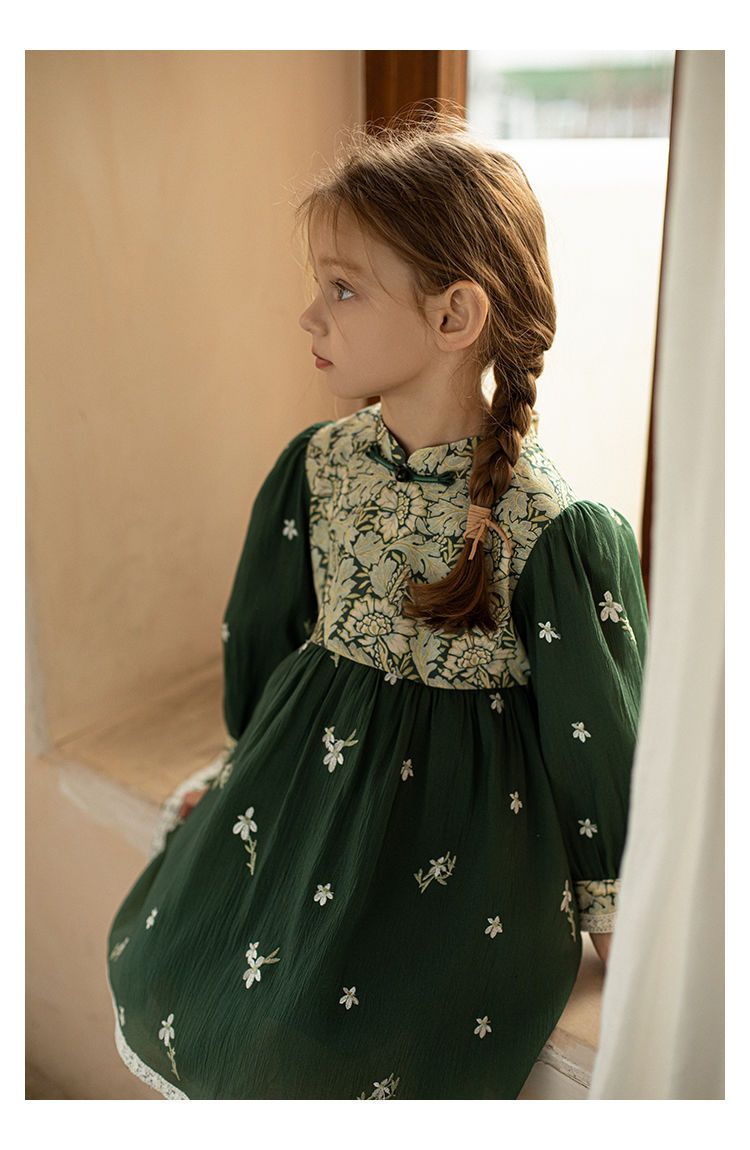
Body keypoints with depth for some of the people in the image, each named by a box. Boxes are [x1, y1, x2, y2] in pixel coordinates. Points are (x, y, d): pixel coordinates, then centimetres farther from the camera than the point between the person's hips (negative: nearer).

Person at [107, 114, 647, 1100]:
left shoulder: (554, 528, -22)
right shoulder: (317, 465, -5)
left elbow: (599, 730, -10)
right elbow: (261, 627, 9)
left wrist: (606, 902, 1)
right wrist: (252, 761, 18)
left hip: (459, 821, -5)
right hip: (311, 763, 6)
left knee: (332, 1039, -12)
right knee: (162, 964, 3)